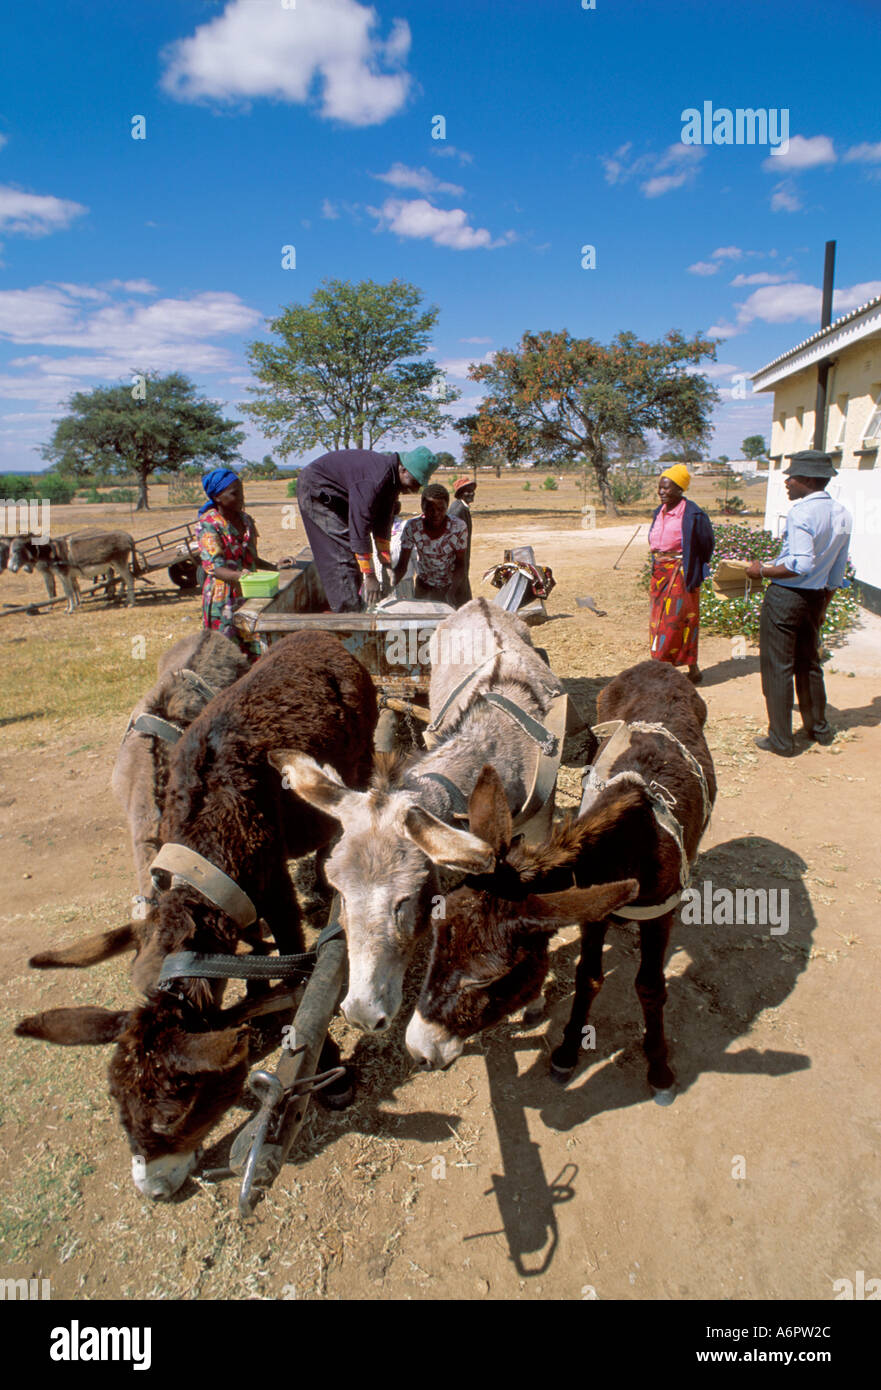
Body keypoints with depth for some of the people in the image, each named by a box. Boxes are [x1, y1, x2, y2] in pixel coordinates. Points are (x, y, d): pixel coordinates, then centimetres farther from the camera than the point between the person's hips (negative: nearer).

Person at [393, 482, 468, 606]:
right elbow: (402, 565, -16)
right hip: (424, 585, 1)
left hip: (451, 585, -1)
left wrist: (451, 592, -35)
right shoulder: (412, 527, -19)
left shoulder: (458, 527, -21)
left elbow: (460, 564, -18)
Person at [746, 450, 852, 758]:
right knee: (809, 663, 22)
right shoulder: (842, 515, 6)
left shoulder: (801, 512, -19)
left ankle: (781, 740, 7)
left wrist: (763, 572, -16)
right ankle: (818, 728, 35)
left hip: (785, 596, -8)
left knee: (777, 667, 1)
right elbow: (837, 572, 12)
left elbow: (801, 565, -27)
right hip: (816, 597, 8)